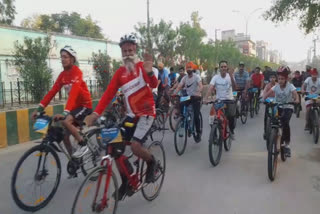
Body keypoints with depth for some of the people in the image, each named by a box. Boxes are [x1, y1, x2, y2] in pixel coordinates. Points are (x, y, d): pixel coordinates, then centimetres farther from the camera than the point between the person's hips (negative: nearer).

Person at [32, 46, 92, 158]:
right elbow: (52, 92, -1)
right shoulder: (62, 74, 4)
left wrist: (65, 112, -43)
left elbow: (74, 92, -33)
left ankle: (83, 145, -11)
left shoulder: (77, 72, -19)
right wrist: (40, 108, -10)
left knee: (66, 121, -29)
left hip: (85, 105, -7)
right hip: (75, 106, 7)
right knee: (64, 135, 3)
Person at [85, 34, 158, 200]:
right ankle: (125, 182, 21)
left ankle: (152, 162, 11)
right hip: (131, 114, 5)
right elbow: (109, 93, -4)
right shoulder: (120, 72, 5)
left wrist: (149, 72, -45)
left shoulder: (142, 66, -6)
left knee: (135, 146, -23)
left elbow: (154, 85, -23)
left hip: (146, 112, -5)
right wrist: (95, 114, -15)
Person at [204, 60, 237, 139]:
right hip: (219, 100, 0)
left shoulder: (230, 76, -3)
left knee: (231, 116, -14)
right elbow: (210, 88, -18)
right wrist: (206, 98, -34)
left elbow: (234, 88, -17)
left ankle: (231, 131, 15)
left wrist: (231, 77, -31)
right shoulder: (215, 77, -6)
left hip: (229, 100, 0)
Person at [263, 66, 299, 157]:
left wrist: (296, 100, -49)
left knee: (285, 123, -26)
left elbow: (295, 93, -27)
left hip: (288, 107, -2)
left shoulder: (290, 86, -12)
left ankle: (287, 144, -9)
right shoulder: (276, 86, -6)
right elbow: (268, 93, -16)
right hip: (277, 107, 3)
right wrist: (263, 98, -36)